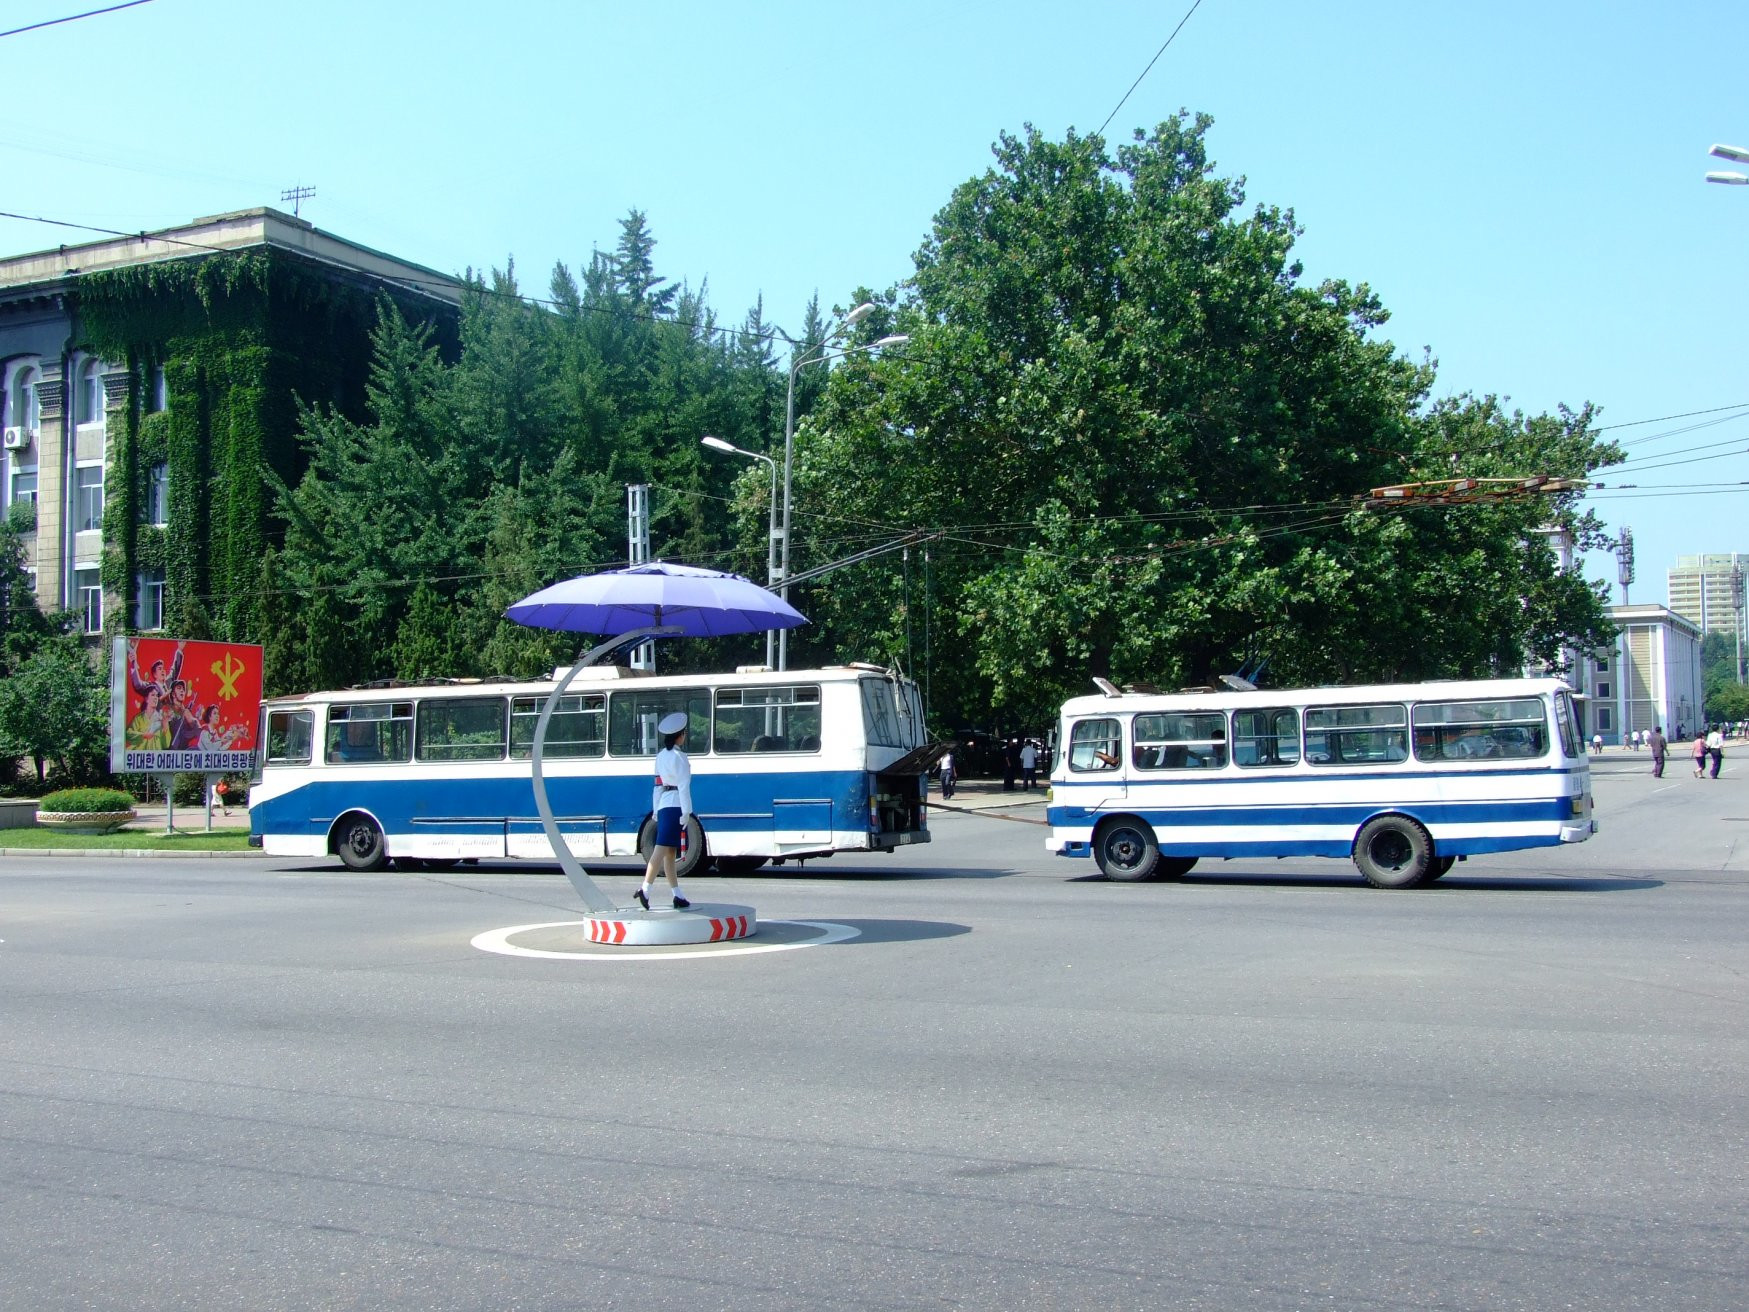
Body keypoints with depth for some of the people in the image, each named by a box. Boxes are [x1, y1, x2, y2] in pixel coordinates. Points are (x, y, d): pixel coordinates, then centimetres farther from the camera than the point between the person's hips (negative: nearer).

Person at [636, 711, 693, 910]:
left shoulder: (661, 756, 16)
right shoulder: (679, 757, -8)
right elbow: (683, 786, -13)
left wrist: (656, 810, 18)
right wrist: (686, 812, -15)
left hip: (663, 804, 8)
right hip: (676, 804, -8)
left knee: (670, 852, 7)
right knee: (662, 848, -13)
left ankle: (678, 896, 11)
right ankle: (645, 889, -22)